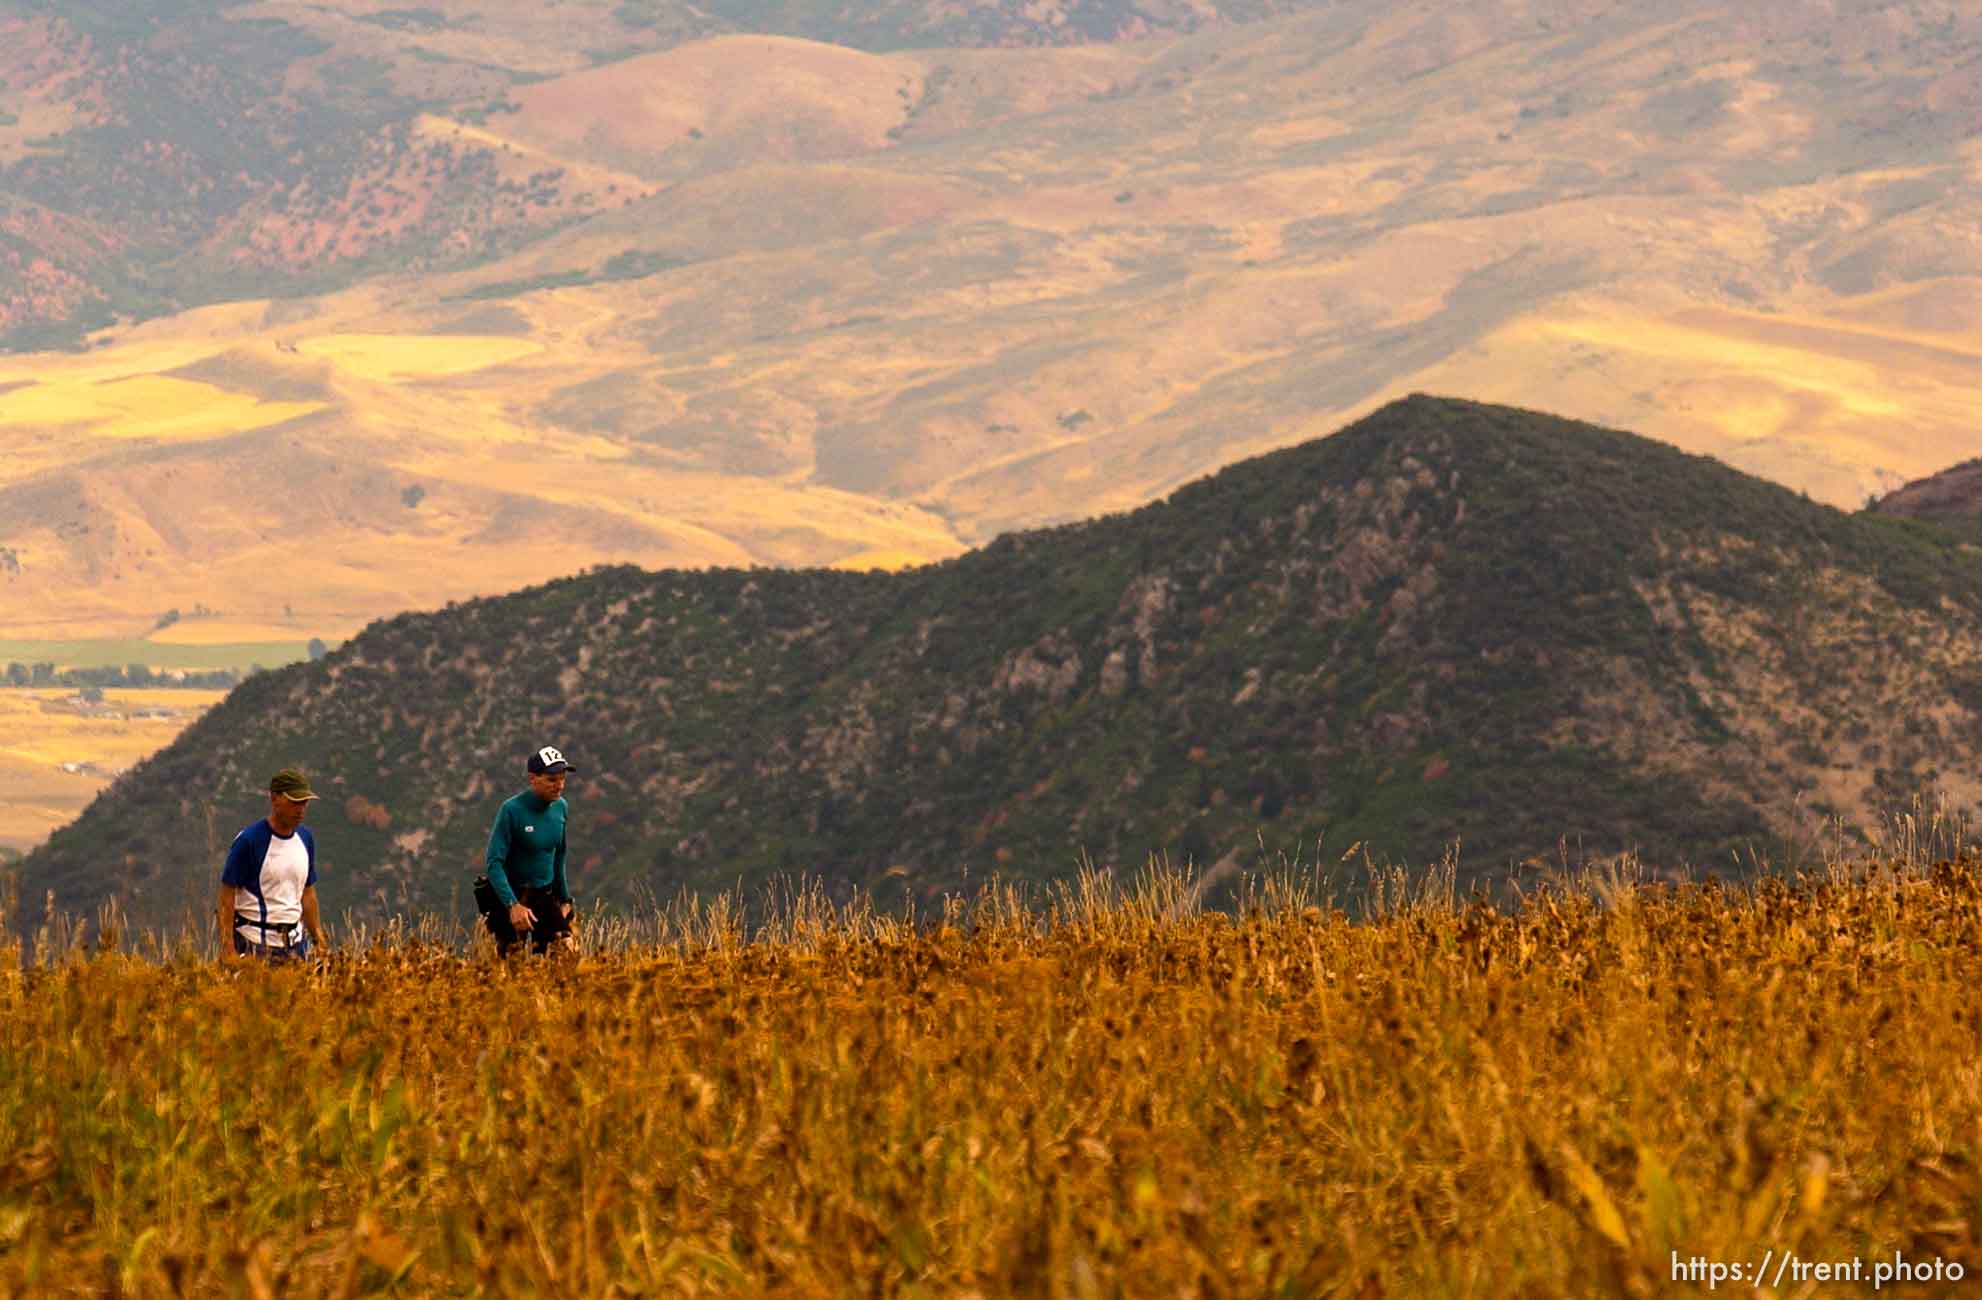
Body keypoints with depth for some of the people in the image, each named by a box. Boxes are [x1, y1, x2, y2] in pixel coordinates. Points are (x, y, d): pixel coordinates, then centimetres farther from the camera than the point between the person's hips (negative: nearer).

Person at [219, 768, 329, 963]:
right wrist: (228, 949, -16)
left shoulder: (305, 838, 11)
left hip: (295, 943, 6)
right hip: (255, 943, -6)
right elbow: (227, 896, -9)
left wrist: (319, 940, 14)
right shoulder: (248, 840, -10)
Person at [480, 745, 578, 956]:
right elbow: (493, 863, -20)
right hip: (512, 896, -5)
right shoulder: (512, 810, -18)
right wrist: (513, 905, -28)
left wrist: (565, 899, 16)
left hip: (546, 897, 5)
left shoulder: (560, 807, 1)